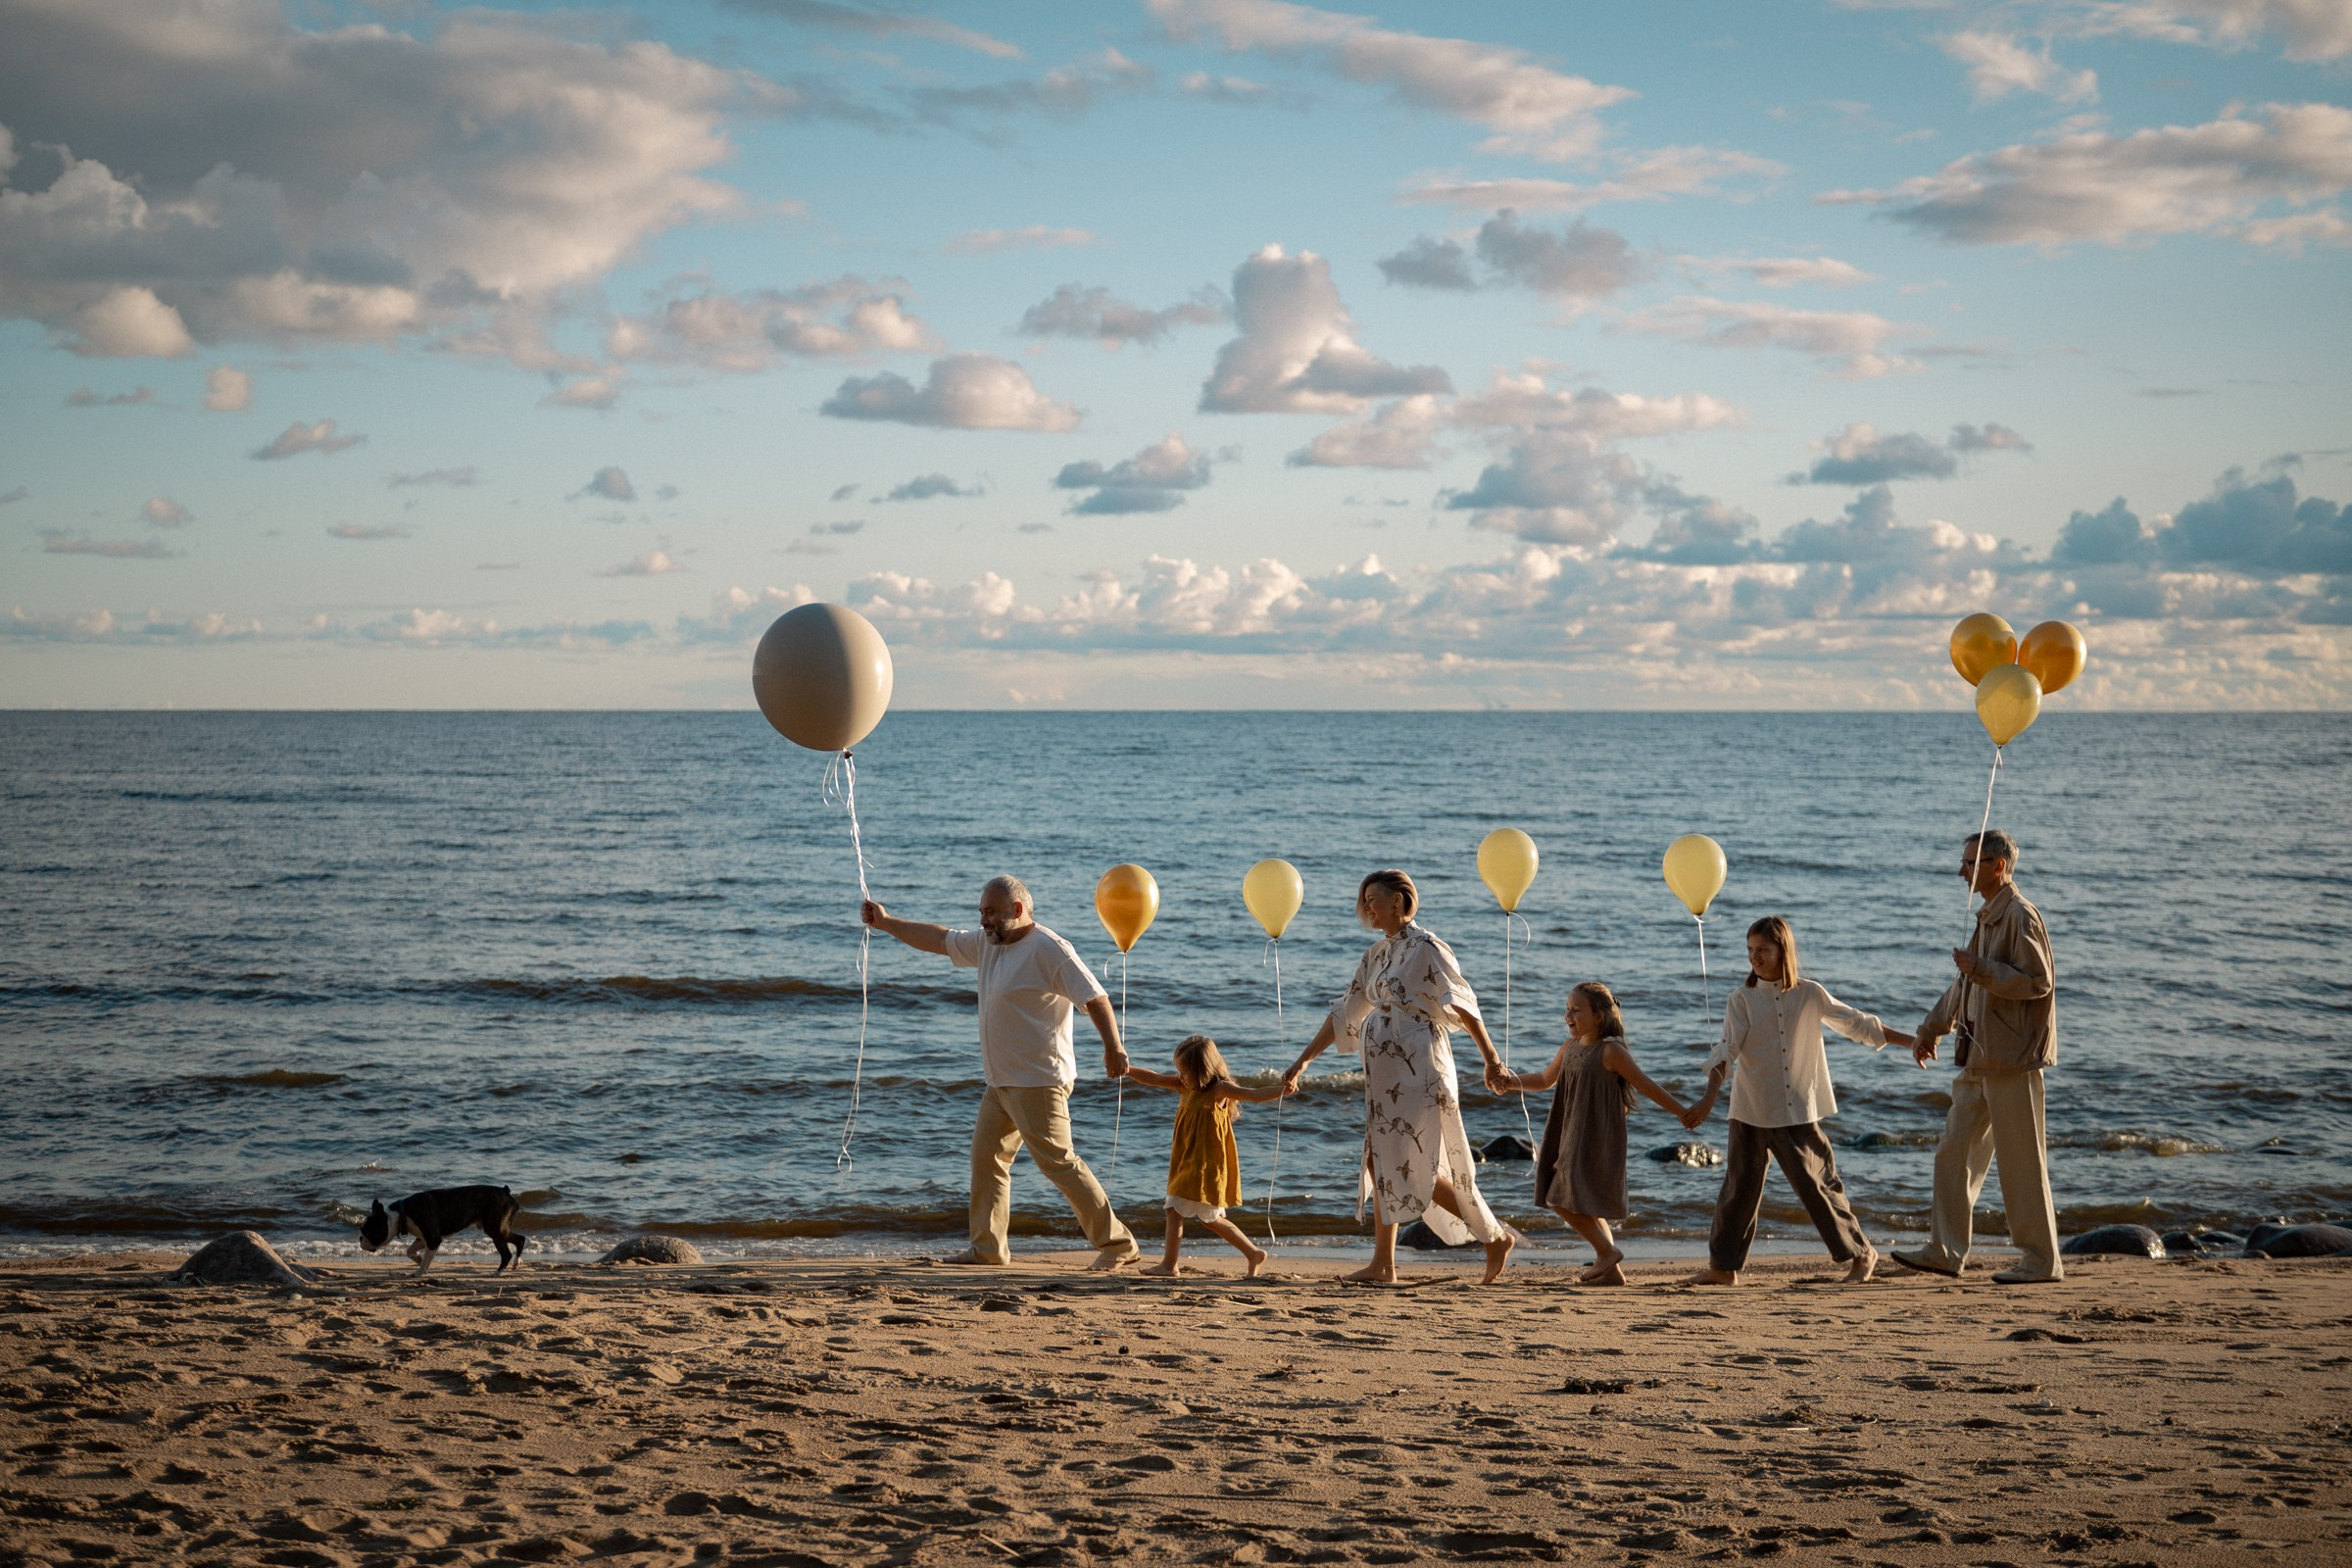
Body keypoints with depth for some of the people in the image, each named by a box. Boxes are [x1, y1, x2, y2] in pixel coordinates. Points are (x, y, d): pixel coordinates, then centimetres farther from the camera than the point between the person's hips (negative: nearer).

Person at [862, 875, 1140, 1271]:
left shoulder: (1049, 949, -15)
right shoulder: (987, 944, 11)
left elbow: (1095, 996, -20)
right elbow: (939, 939, 23)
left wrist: (1113, 1047, -29)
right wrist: (886, 923, 22)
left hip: (1039, 1082, -9)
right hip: (1000, 1082, 9)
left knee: (1058, 1162, -11)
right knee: (986, 1156, 9)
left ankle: (1116, 1243, -6)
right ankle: (987, 1248, 17)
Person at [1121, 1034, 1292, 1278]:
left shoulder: (1219, 1089, -15)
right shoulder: (1186, 1086, 6)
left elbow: (1254, 1094, -25)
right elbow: (1154, 1079, 10)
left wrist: (1281, 1089, -40)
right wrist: (1128, 1070, 0)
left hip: (1208, 1165, -8)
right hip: (1185, 1163, 8)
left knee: (1210, 1219, -7)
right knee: (1174, 1210, 10)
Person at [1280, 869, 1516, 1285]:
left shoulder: (1425, 948, -10)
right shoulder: (1375, 955, 14)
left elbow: (1462, 1004, -12)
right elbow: (1344, 1016, 18)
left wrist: (1491, 1057, -15)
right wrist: (1302, 1061, 17)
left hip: (1417, 1071, -8)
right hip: (1385, 1075, 8)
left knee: (1415, 1167, -7)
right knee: (1381, 1161, 5)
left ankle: (1495, 1237, 6)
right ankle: (1383, 1264, 8)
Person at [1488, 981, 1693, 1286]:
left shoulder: (1610, 1051, -11)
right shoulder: (1569, 1048, 11)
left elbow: (1646, 1086, -7)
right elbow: (1545, 1079, 26)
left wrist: (1681, 1113, -4)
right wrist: (1510, 1081, 12)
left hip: (1597, 1140, -8)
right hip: (1571, 1138, 8)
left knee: (1565, 1201, -13)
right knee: (1585, 1205, 11)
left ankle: (1607, 1251, 2)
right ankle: (1612, 1271, 19)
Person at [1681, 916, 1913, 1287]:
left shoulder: (1810, 994, 2)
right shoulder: (1742, 1000, 0)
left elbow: (1857, 1024, 9)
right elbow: (1727, 1048, -9)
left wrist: (1914, 1041, 10)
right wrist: (1711, 1093, -23)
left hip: (1798, 1112, -1)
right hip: (1750, 1113, 1)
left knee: (1816, 1185, -1)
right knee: (1740, 1187, 3)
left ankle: (1861, 1253, 13)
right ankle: (1724, 1266, 12)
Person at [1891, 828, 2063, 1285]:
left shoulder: (2021, 916, -13)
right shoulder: (1988, 917, 17)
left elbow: (2039, 981, -19)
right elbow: (1967, 982, 26)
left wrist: (1983, 971, -25)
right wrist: (1930, 1030, 29)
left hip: (2012, 1058, -10)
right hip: (1979, 1058, 10)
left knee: (2022, 1161, -3)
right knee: (1954, 1153, 9)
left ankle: (2041, 1260, 5)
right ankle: (1945, 1250, 13)